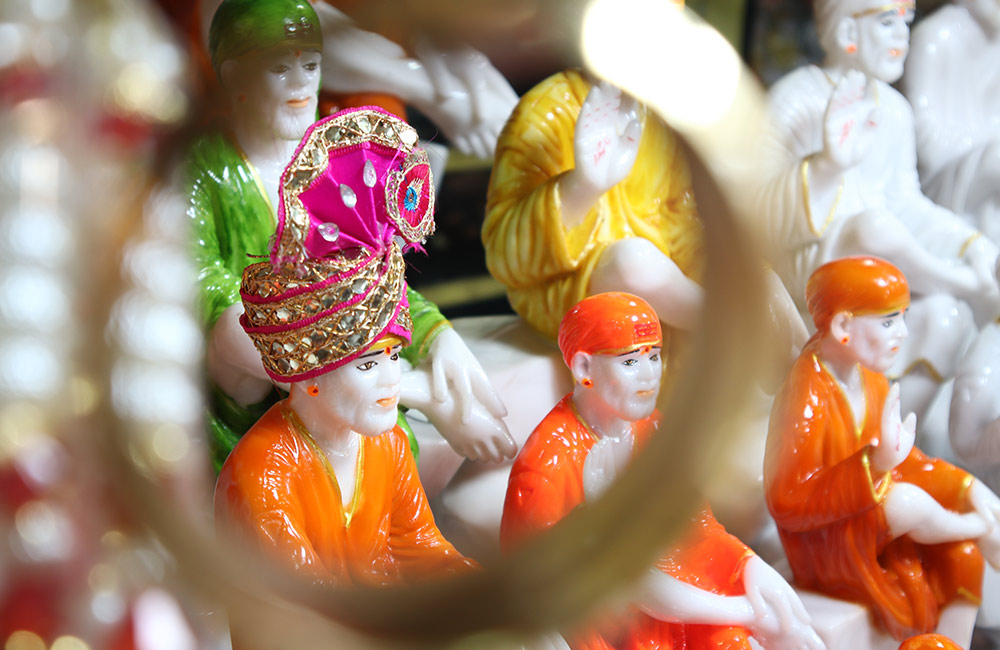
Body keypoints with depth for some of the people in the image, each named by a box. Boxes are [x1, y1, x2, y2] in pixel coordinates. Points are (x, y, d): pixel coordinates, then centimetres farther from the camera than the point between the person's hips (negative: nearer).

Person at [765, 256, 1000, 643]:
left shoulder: (871, 380, 3)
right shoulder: (807, 398, -25)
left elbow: (906, 463, 15)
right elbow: (787, 503, -29)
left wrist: (966, 486, -1)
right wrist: (875, 465, -39)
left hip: (870, 531, 9)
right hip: (823, 546, -9)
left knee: (964, 554, -9)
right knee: (905, 501, -32)